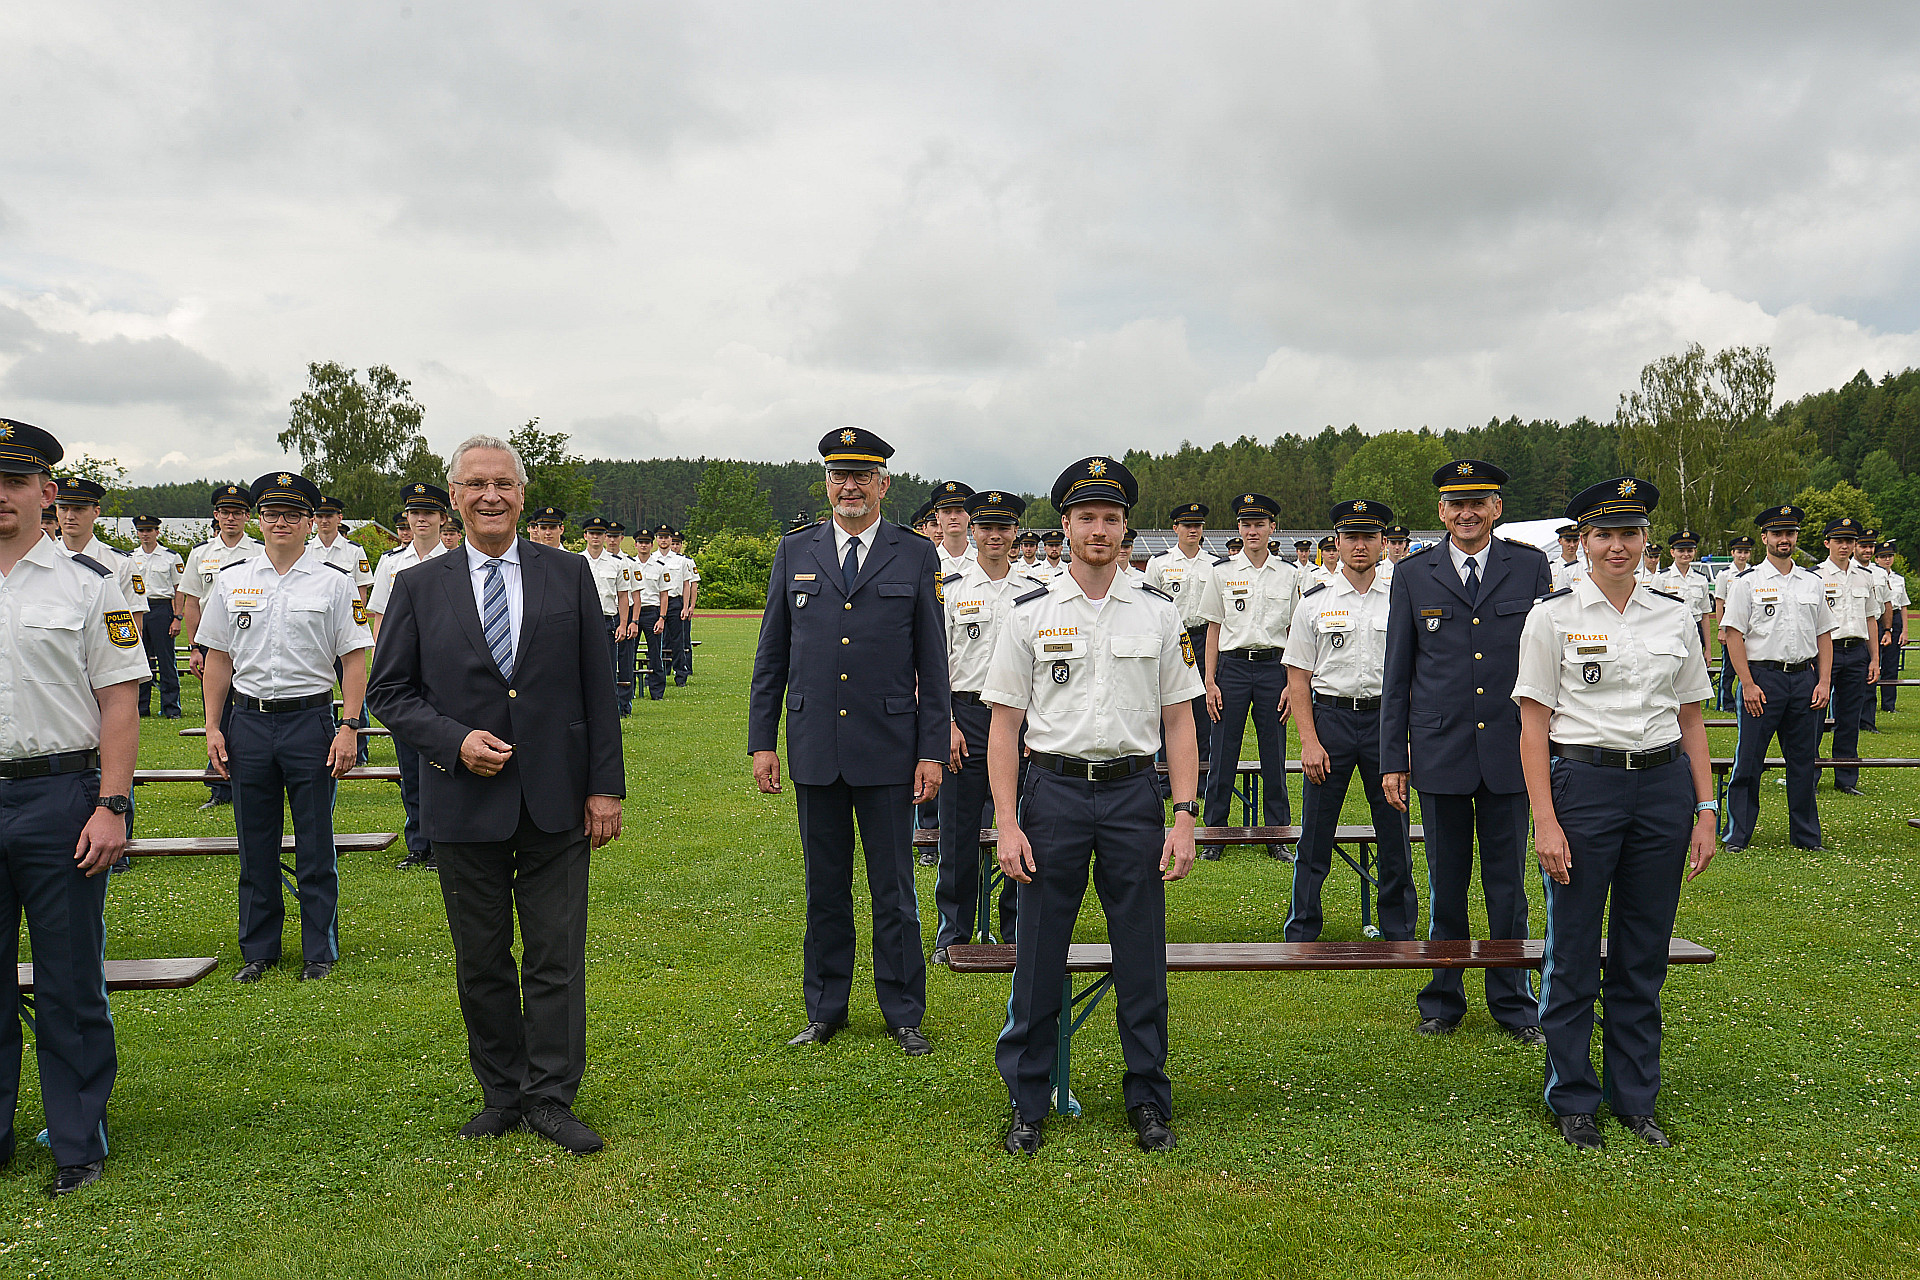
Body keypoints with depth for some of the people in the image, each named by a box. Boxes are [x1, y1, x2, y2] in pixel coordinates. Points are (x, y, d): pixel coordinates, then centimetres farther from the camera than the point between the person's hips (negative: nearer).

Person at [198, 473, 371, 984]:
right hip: (248, 721, 3)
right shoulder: (231, 580, 8)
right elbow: (218, 658, 11)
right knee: (255, 845, 10)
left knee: (315, 847, 4)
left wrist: (349, 728, -10)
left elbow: (354, 659, -3)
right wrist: (212, 728, 5)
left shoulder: (335, 582, -1)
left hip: (311, 719, -3)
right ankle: (258, 950, 23)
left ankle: (320, 952, 15)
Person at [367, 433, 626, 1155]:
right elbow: (389, 690, 4)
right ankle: (502, 1094, 25)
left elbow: (598, 688, 4)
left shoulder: (569, 575, 4)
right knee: (481, 961, 10)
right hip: (465, 804, 1)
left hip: (557, 802, 0)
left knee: (556, 958, 4)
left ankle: (551, 1099, 15)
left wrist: (606, 786, -1)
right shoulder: (419, 587, 4)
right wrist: (455, 740, -12)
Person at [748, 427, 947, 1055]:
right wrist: (761, 742, 4)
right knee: (823, 885, 12)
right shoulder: (795, 554, 8)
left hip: (888, 752, -2)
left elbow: (932, 664, 2)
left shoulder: (917, 556, 2)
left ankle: (903, 1012, 19)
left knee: (894, 887, 5)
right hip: (814, 751, 2)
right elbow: (770, 657, 9)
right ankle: (825, 1008, 25)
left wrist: (933, 751, -3)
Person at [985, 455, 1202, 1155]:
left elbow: (1178, 721, 6)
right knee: (1038, 955, 4)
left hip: (1133, 790, 1)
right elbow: (1004, 725, 1)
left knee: (1141, 956, 6)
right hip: (1052, 789, -1)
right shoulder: (1030, 614, 1)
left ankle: (1148, 1101, 21)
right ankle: (1026, 1103, 18)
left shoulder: (1158, 613, 5)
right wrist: (1008, 825, -6)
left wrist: (1184, 818, -2)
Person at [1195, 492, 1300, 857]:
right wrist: (1210, 682, -1)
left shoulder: (1289, 575, 5)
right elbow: (1213, 630, 5)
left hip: (1274, 667, 1)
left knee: (1274, 755, 4)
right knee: (1223, 754, 1)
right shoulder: (1222, 572, 4)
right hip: (1232, 666, 0)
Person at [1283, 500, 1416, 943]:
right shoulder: (1313, 602, 2)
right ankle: (1301, 937, 15)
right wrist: (1309, 741, -7)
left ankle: (1400, 936, 22)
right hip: (1329, 716, -1)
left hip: (1385, 718, 1)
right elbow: (1298, 677, 2)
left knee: (1395, 836, 7)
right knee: (1315, 838, 3)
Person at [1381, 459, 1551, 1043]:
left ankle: (1513, 1003, 21)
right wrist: (1392, 759, 3)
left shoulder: (1531, 567, 4)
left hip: (1512, 752, 0)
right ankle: (1443, 1000, 23)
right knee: (1445, 883, 9)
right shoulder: (1413, 574, 4)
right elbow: (1397, 672, 6)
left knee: (1508, 881, 7)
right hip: (1439, 752, 0)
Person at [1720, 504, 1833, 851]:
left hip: (1804, 678, 4)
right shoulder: (1746, 582, -1)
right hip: (1762, 678, -4)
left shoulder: (1813, 582, 12)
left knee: (1803, 760, 9)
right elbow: (1733, 635, -5)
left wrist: (1823, 682, 4)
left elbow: (1824, 636, 14)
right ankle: (1737, 835, 7)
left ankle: (1806, 835, 20)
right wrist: (1748, 684, -11)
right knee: (1748, 760, -2)